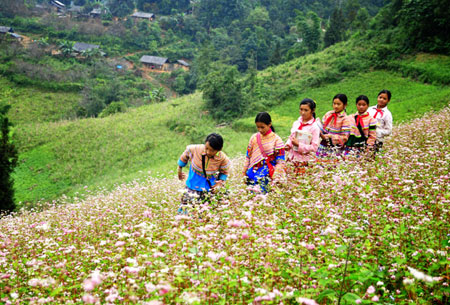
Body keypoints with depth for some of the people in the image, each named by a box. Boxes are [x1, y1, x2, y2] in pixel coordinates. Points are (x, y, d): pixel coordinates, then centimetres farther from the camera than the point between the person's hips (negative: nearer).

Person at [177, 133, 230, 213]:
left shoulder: (223, 159, -17)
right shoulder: (196, 149, -19)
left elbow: (224, 172, 7)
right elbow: (186, 154, 5)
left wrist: (220, 182, -9)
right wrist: (180, 169, 17)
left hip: (209, 189, 0)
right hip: (192, 186, 0)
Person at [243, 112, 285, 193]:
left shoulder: (276, 139, -1)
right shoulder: (254, 138, 10)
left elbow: (280, 162, -3)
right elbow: (248, 156, 16)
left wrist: (274, 177, -12)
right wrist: (244, 173, 12)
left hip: (268, 173, -3)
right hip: (253, 171, 3)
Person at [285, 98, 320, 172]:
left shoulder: (315, 127, -10)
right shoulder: (296, 123, 7)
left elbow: (314, 147, -14)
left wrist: (299, 145, -19)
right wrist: (288, 144, -3)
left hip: (304, 159, -5)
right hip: (292, 156, 5)